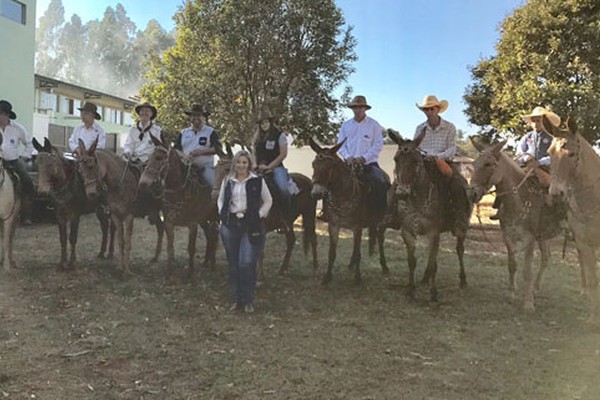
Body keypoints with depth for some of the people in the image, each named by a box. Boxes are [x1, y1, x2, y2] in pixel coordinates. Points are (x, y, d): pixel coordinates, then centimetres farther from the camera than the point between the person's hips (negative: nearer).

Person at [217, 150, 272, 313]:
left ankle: (248, 300, 8)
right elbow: (220, 200, 20)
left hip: (251, 226, -3)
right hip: (230, 225, 4)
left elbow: (268, 201, 6)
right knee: (233, 263, 10)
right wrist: (222, 214, 5)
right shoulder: (228, 181, 9)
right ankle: (236, 299, 23)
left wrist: (259, 215, -6)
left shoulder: (258, 181, 0)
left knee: (247, 263, -9)